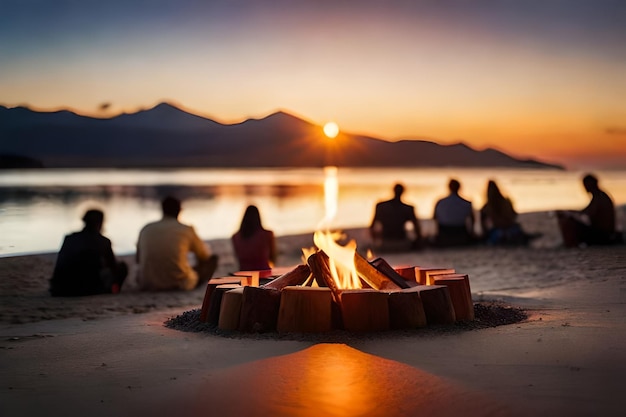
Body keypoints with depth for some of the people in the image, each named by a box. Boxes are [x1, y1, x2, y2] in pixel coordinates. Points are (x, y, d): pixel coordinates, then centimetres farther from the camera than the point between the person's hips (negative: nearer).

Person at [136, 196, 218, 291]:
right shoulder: (187, 230, -1)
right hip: (180, 284, -3)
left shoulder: (146, 229, 6)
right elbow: (205, 255, 16)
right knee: (212, 259, 16)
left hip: (148, 285, 3)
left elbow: (138, 259, 20)